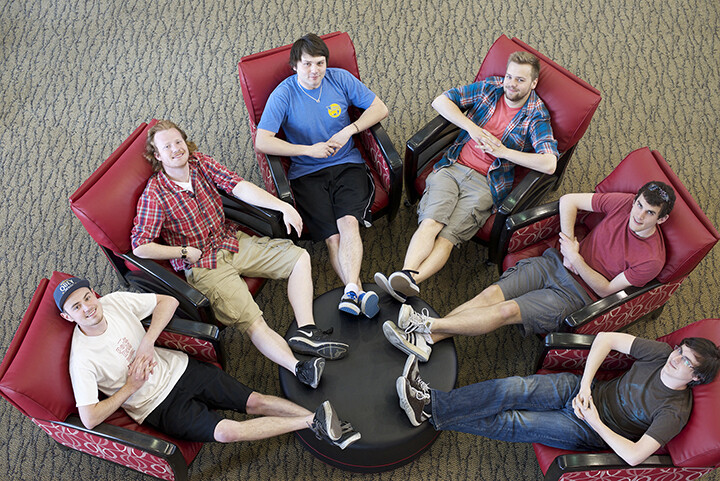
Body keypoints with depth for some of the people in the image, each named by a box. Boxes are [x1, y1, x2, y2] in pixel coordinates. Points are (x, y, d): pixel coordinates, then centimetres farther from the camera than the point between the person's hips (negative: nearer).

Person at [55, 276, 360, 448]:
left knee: (255, 401, -8)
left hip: (178, 368, 4)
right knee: (226, 431, -23)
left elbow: (168, 301, 0)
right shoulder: (83, 358, -17)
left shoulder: (115, 302, -7)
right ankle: (313, 421, -19)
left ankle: (317, 419, -3)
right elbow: (89, 419, -19)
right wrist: (129, 388, -12)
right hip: (160, 406, -4)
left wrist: (147, 344, -12)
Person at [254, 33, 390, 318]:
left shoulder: (341, 79, 5)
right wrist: (309, 149, -15)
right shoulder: (283, 95, -4)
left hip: (347, 165, 1)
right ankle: (359, 293, -30)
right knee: (332, 236, -22)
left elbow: (379, 108, 9)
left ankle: (351, 291, -39)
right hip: (307, 174, -1)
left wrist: (349, 130, -7)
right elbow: (262, 143, -12)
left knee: (349, 221, -27)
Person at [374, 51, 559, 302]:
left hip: (485, 184, -3)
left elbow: (549, 164, -14)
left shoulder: (536, 117, 0)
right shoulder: (489, 88, 11)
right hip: (452, 167, 3)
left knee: (447, 236, -23)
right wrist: (471, 127, -7)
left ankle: (411, 280, -42)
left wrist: (502, 151, -11)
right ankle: (407, 273, -42)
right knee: (430, 223, -24)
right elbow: (440, 101, 6)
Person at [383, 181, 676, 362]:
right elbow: (569, 201, 4)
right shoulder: (624, 202, 0)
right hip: (553, 262, 4)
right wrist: (568, 243, -6)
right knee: (492, 293, -19)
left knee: (507, 310, -26)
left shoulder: (652, 259, -11)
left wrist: (575, 258, -21)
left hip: (576, 294, -4)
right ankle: (427, 339, -29)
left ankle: (429, 325, -30)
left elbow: (607, 289, -10)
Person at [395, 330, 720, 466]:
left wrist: (596, 423, -20)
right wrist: (585, 387, -12)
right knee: (509, 389, -19)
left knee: (512, 423, -14)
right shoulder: (662, 353, -4)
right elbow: (605, 339, -7)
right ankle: (430, 401, -17)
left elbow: (634, 455, -26)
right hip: (579, 389, 4)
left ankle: (431, 415, -9)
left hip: (590, 432, -4)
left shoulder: (674, 412, -18)